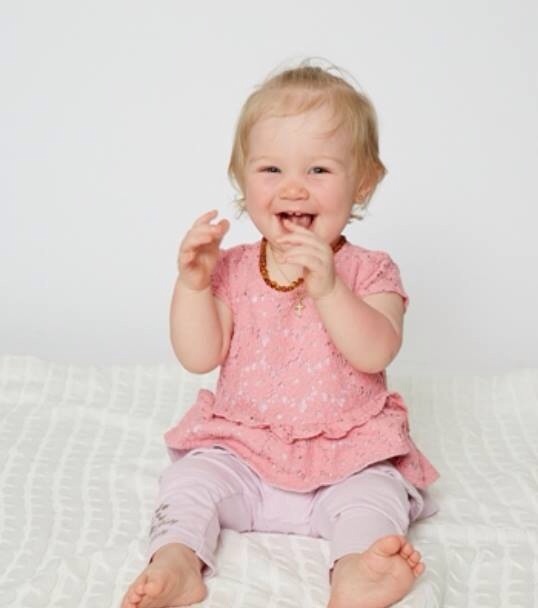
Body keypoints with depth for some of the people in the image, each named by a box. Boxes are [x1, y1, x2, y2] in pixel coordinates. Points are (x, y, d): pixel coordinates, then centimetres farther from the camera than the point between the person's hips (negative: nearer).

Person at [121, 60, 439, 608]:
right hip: (239, 448, 2)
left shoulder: (370, 272, -4)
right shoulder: (232, 269, 2)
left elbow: (375, 354, -22)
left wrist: (326, 288, -35)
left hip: (348, 455, -2)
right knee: (192, 475, -18)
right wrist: (192, 282, -19)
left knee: (376, 491, -26)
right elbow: (199, 357, -5)